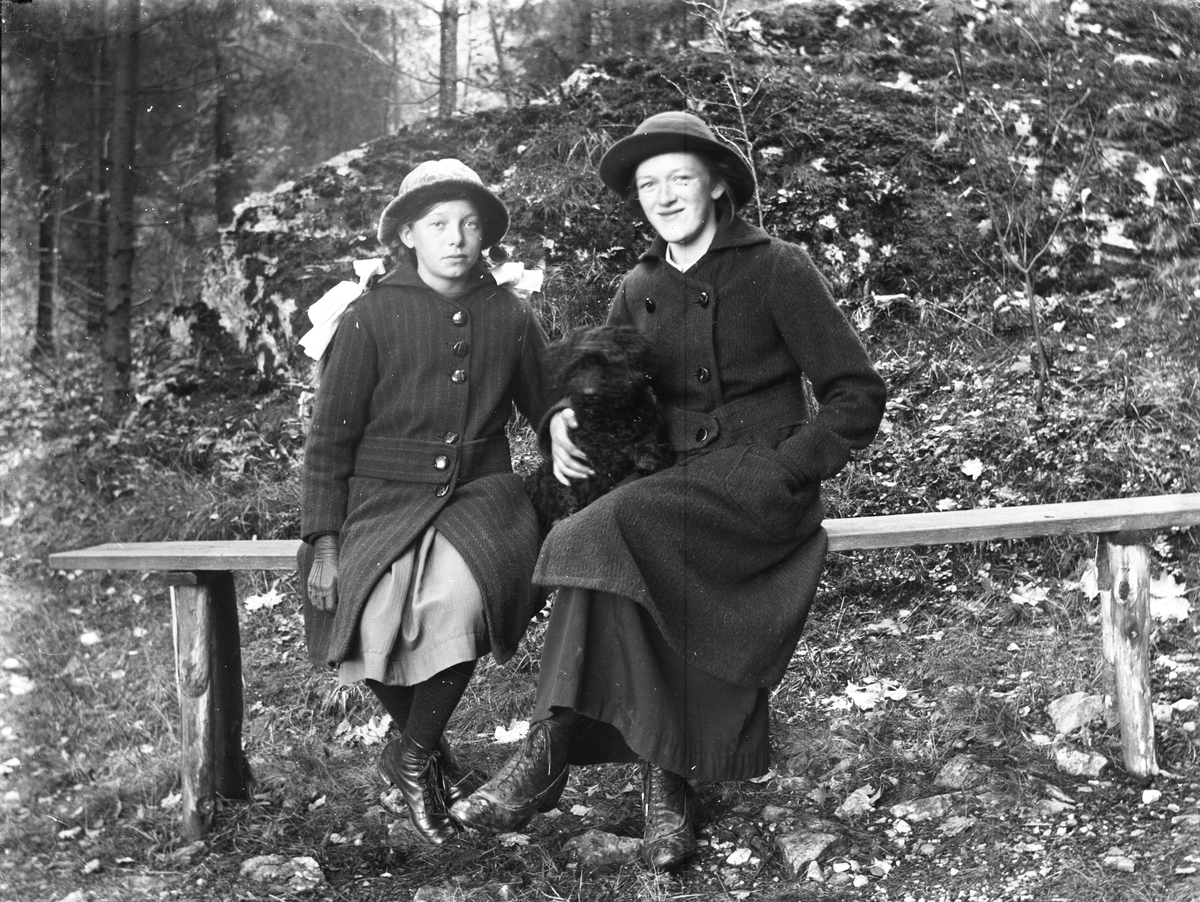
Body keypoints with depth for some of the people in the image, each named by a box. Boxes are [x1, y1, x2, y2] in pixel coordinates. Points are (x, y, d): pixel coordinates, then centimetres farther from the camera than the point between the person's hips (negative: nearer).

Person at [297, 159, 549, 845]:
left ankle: (413, 759, -8)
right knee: (375, 618, -29)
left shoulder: (510, 317, 10)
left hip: (479, 491, 1)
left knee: (457, 592, -33)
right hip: (387, 498, -1)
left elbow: (550, 412, 22)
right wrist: (324, 543, -4)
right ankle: (436, 756, 3)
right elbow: (330, 438, 3)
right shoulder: (371, 318, 2)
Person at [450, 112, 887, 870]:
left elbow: (857, 395, -1)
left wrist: (786, 469, -13)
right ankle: (666, 789, -26)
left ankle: (549, 757, -30)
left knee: (609, 531, -32)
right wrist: (563, 420, 0)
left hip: (762, 481, -5)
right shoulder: (642, 289, 15)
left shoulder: (778, 271, 0)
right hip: (676, 487, 5)